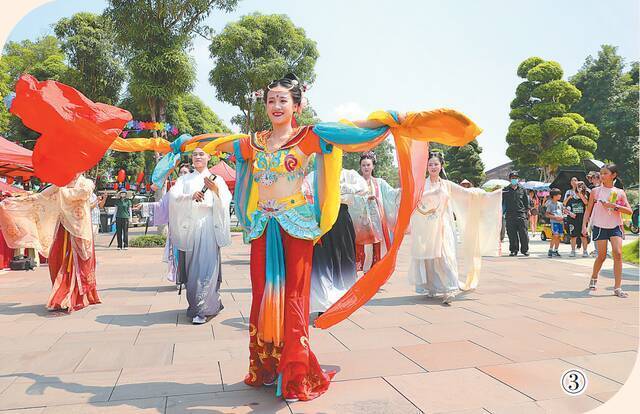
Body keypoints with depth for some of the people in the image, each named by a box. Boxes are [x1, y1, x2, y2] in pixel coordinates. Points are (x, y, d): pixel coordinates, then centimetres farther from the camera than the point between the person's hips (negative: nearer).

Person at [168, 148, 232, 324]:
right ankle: (195, 305, 19)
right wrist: (191, 196, -20)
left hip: (208, 226, -2)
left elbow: (226, 201, -1)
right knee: (191, 266, 3)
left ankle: (201, 310, -9)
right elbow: (173, 196, -2)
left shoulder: (217, 179, 13)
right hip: (189, 226, 2)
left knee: (205, 266, -10)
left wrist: (215, 190, -21)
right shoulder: (184, 179, 17)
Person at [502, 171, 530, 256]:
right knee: (512, 234, 1)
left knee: (523, 233, -2)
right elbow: (502, 202, 10)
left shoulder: (522, 189, 10)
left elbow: (526, 202, 14)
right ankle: (513, 250, 10)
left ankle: (525, 250, 10)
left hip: (521, 214, 0)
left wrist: (527, 211, 9)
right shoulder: (505, 190, 8)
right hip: (510, 215, 0)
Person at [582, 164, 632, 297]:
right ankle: (593, 278, 29)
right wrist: (584, 225, -4)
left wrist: (614, 206, -17)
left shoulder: (620, 192, 4)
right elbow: (588, 210, 5)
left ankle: (617, 288, -7)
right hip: (600, 227, -1)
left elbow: (629, 211, -2)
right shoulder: (595, 191, 2)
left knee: (618, 254, -13)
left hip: (615, 227, 1)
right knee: (602, 256, 3)